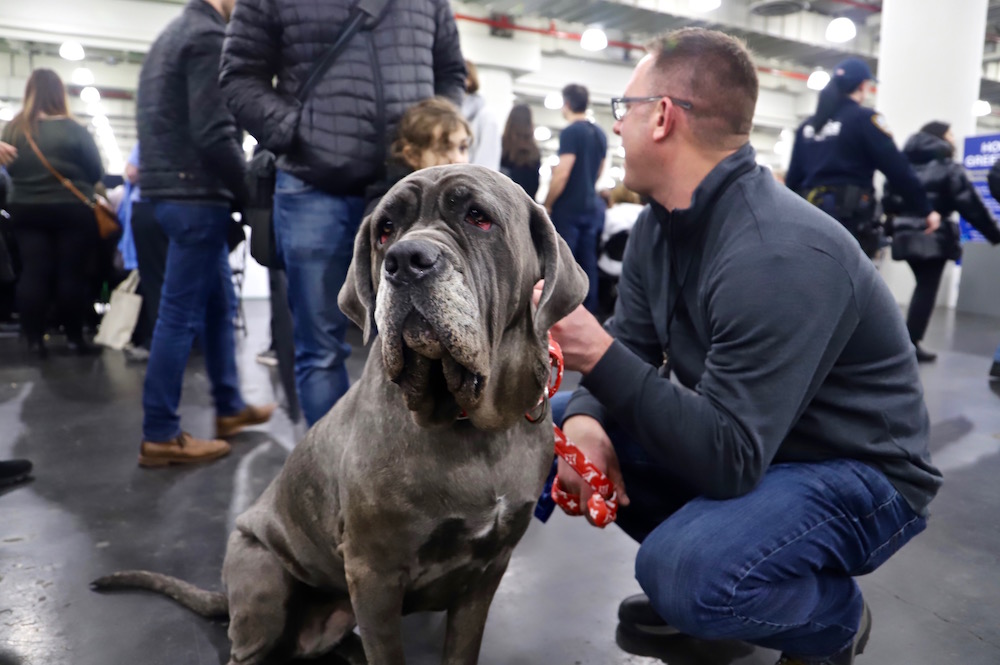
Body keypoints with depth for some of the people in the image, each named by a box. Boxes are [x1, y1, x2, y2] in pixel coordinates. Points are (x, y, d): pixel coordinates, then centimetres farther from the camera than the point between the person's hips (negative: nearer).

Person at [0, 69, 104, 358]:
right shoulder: (74, 130, -11)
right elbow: (97, 173, -5)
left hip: (26, 210, 4)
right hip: (72, 210, -3)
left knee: (32, 273, 6)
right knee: (72, 274, 3)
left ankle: (34, 340, 9)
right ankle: (75, 338, 9)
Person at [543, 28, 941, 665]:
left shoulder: (780, 256, -32)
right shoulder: (663, 223, -4)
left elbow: (727, 460, -33)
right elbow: (630, 353, -1)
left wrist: (599, 354, -34)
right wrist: (584, 420, -22)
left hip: (858, 472, -7)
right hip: (746, 442, 8)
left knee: (684, 572, -32)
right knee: (559, 419, -1)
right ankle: (685, 568, 14)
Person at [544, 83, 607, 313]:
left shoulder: (570, 132, -12)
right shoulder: (600, 134, 11)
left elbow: (562, 174, -17)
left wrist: (547, 204, -8)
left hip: (569, 208, -7)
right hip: (593, 207, 7)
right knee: (589, 265, 9)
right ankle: (589, 310, 12)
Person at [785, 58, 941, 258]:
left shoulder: (807, 126, 14)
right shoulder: (864, 119, -3)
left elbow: (793, 176, 13)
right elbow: (897, 168, -6)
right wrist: (926, 210, 1)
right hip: (850, 216, -6)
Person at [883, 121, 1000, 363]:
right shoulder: (948, 168, -3)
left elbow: (889, 201, 10)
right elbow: (971, 206, -6)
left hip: (906, 236, 6)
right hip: (934, 238, -6)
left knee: (923, 287, 18)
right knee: (927, 289, 2)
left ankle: (909, 342, 16)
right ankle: (910, 345, 1)